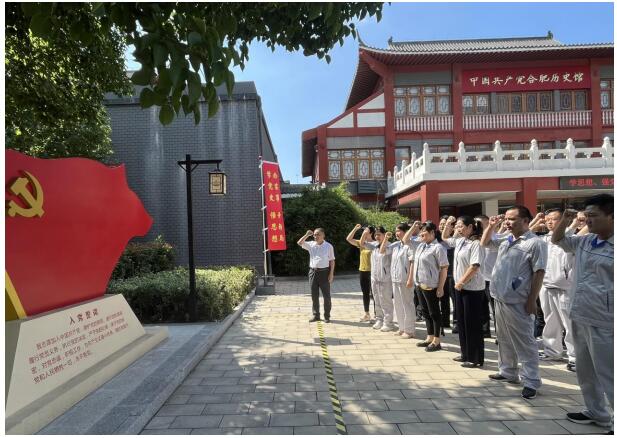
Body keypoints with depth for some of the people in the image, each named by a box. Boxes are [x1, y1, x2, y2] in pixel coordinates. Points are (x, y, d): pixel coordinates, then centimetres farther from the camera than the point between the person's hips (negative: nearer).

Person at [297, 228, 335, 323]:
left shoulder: (328, 246, -2)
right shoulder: (311, 245, 6)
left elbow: (332, 260, -2)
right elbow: (299, 243, -2)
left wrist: (331, 273, -8)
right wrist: (307, 235, -10)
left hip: (324, 272, -3)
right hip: (313, 272, 3)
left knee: (326, 295, 3)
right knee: (314, 295, 8)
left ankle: (327, 316, 15)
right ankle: (315, 315, 19)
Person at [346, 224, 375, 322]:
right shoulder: (361, 243, 8)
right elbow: (348, 239, 7)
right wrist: (355, 229, 2)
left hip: (372, 271, -7)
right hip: (363, 271, 7)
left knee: (373, 293, 0)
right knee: (365, 293, 14)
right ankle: (367, 314, 24)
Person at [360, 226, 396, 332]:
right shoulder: (374, 245, 8)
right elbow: (362, 243, 11)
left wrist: (386, 238, -27)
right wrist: (365, 233, -4)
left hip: (385, 279, -7)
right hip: (374, 278, 7)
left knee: (386, 302, 0)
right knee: (377, 301, 16)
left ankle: (388, 323, 8)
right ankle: (379, 320, 27)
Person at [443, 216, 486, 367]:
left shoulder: (476, 243, -16)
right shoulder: (459, 241, 9)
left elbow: (474, 266, -22)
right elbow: (445, 239, 27)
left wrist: (461, 281, -17)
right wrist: (448, 226, 11)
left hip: (473, 289, -9)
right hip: (460, 287, 9)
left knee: (473, 324, 0)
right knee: (462, 321, 15)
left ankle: (476, 358, 10)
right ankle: (466, 354, 28)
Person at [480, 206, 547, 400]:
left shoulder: (535, 243, -11)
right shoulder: (506, 240, 10)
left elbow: (539, 273, -14)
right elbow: (484, 243, 26)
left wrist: (532, 301, -17)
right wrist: (491, 226, 9)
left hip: (518, 302, -8)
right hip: (500, 299, 8)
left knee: (524, 342, -1)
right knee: (504, 339, 18)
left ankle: (531, 382, 8)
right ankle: (507, 372, 32)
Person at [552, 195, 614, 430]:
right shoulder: (584, 241, 7)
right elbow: (556, 240, 21)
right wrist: (564, 221, 4)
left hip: (603, 323, -8)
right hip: (579, 318, 8)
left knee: (607, 375, 1)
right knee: (585, 371, 20)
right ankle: (595, 412, 36)